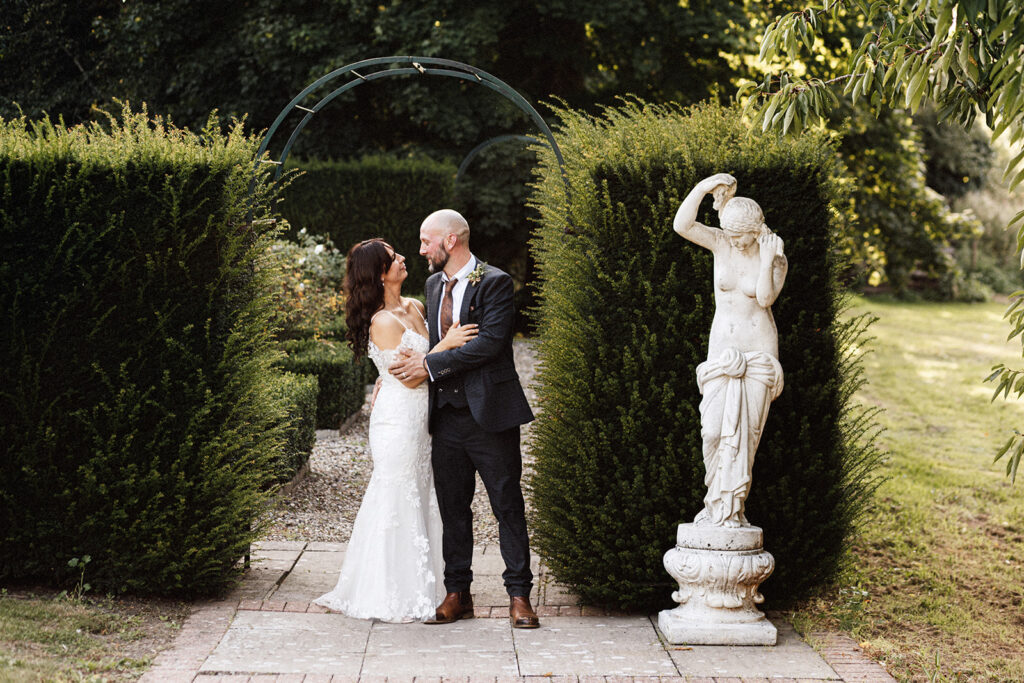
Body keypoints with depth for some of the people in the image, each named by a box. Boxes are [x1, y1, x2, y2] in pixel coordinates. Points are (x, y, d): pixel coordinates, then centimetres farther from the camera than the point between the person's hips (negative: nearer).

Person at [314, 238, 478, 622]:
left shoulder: (415, 307, 9)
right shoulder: (383, 322, -16)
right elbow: (410, 377, -17)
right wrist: (445, 344, -17)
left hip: (420, 417, 8)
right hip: (399, 417, -8)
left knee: (421, 499, 12)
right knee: (397, 503, -2)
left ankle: (422, 587, 21)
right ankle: (393, 599, 7)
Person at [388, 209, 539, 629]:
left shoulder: (494, 283, -8)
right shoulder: (434, 285, 15)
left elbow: (489, 342, -19)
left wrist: (430, 365, -18)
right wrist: (405, 366, 3)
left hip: (489, 413, -6)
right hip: (446, 415, 6)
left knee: (508, 506, 1)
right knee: (452, 508, 9)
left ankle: (519, 595, 8)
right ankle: (457, 594, 17)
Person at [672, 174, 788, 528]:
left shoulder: (776, 257, -4)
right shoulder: (721, 243, -2)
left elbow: (765, 298, -21)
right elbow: (681, 225, -19)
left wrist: (767, 259, -23)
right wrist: (703, 187, -26)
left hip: (759, 347, -1)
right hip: (722, 346, 1)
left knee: (746, 429, -2)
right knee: (715, 428, -10)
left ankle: (731, 508, 8)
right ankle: (718, 501, 10)